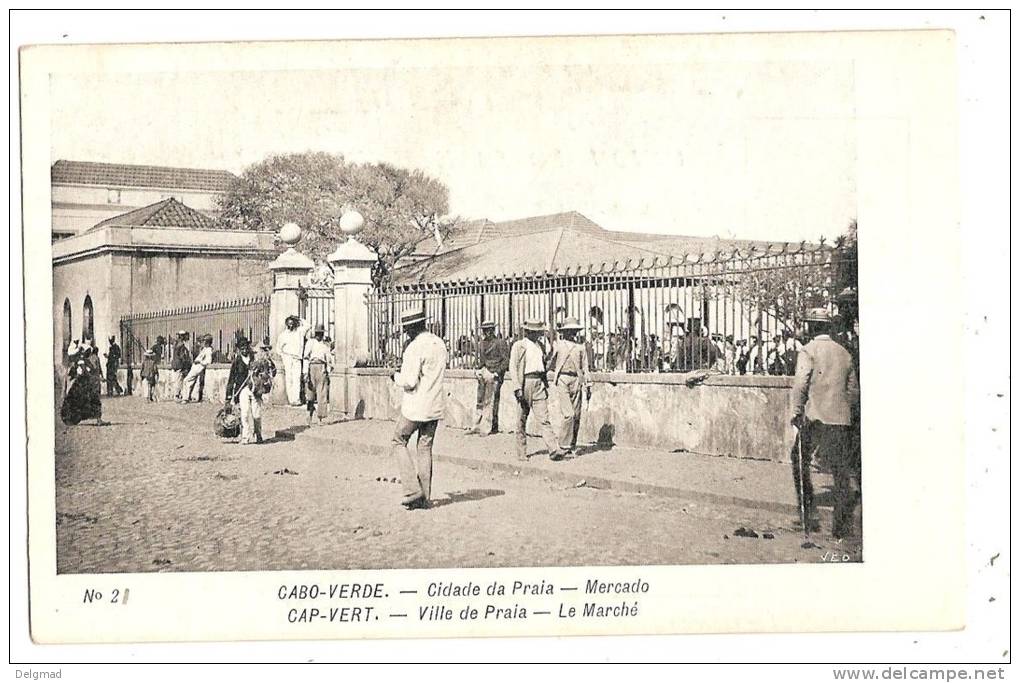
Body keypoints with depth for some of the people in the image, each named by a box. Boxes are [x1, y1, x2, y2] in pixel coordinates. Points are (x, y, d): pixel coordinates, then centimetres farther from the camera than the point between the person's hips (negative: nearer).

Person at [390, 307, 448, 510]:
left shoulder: (414, 348, -17)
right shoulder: (440, 344, 9)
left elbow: (410, 381, -22)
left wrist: (397, 377, -1)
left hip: (416, 406, -7)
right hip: (436, 405, 7)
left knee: (399, 442, 9)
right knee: (425, 448, 12)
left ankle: (412, 489, -1)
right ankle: (424, 498, 12)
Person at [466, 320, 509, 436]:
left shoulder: (500, 343, -5)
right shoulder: (481, 344, 14)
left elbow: (506, 360, -7)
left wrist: (497, 373, -14)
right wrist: (478, 370, 9)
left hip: (494, 375, -6)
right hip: (483, 374, 6)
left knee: (490, 402, -5)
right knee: (479, 401, 6)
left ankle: (488, 428, 0)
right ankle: (477, 426, 13)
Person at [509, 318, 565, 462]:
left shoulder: (539, 346, 17)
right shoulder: (519, 345, 0)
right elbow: (513, 368, -6)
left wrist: (546, 385, 19)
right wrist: (517, 388, -15)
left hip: (539, 384, 4)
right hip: (525, 383, -4)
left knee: (543, 418, -5)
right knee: (522, 420, 5)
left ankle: (554, 450, -14)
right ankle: (521, 453, 13)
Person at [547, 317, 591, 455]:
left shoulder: (580, 348, 15)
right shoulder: (557, 345, 7)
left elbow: (585, 369, 15)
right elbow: (550, 364, 14)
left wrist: (588, 386, 11)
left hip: (576, 382, 4)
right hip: (562, 381, -4)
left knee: (576, 416, 2)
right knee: (568, 414, -15)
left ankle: (572, 445, 12)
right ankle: (564, 446, -9)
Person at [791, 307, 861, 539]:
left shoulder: (809, 351, -4)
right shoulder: (844, 353, 14)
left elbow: (800, 383, -14)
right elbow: (854, 390, 17)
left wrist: (796, 412, -10)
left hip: (815, 417, -5)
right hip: (841, 419, 5)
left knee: (800, 459, 14)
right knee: (841, 469, 5)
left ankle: (807, 510, 11)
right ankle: (842, 525, 3)